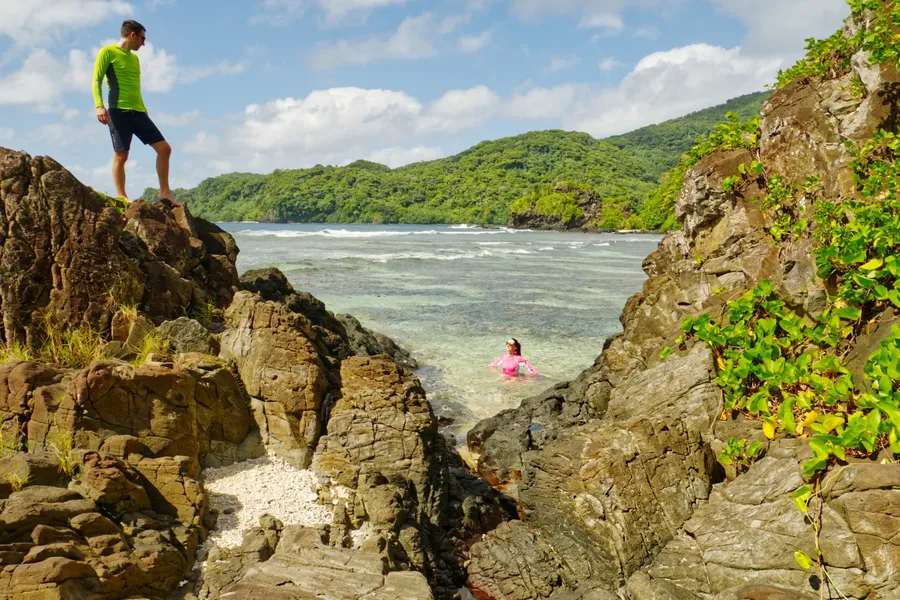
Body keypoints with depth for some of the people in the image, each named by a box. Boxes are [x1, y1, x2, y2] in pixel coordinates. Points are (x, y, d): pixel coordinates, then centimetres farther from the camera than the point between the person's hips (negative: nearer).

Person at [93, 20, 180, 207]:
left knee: (164, 148, 0)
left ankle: (164, 193, 5)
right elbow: (97, 80, -6)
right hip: (119, 111, -7)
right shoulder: (108, 52, 1)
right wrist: (99, 106, -18)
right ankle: (122, 198, -4)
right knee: (121, 155, -8)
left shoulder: (134, 58, 23)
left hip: (138, 112, 7)